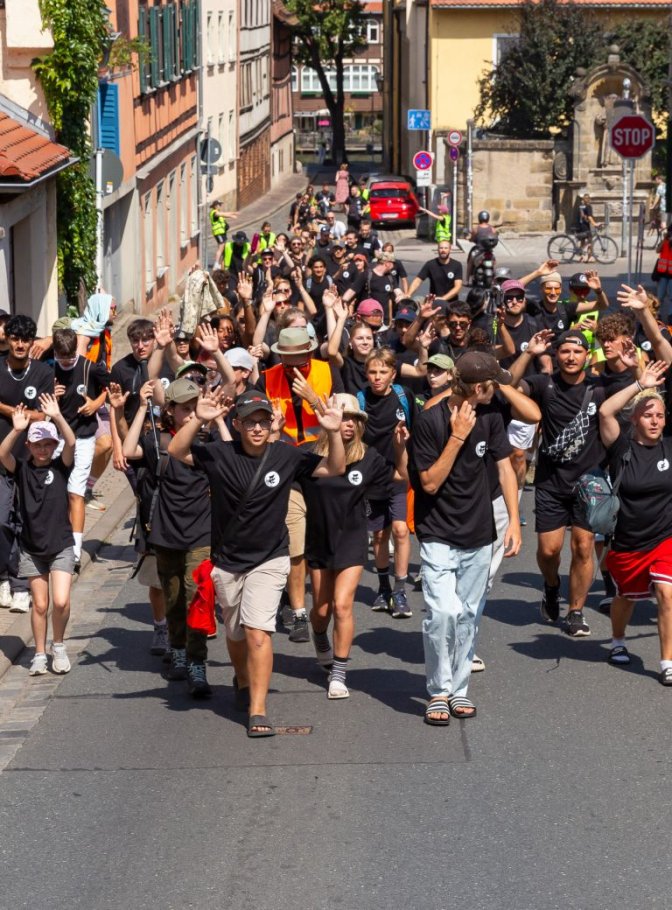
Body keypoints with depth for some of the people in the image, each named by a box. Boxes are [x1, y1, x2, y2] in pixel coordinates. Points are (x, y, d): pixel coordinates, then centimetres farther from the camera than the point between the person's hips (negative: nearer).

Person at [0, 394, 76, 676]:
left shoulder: (60, 467, -3)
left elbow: (71, 443, -20)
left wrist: (57, 417, -32)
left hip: (61, 546, -1)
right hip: (32, 549, 1)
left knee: (61, 602, -12)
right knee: (40, 605, 6)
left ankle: (59, 647, 11)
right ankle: (40, 655, 19)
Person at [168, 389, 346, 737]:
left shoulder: (287, 457, -7)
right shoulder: (219, 455, -9)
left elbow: (335, 468, -4)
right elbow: (176, 451, -18)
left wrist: (334, 433, -22)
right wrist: (198, 420, -33)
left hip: (269, 560, -2)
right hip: (227, 562, 2)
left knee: (257, 630, -17)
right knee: (235, 634, 17)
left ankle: (258, 711, -17)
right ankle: (244, 681, 46)